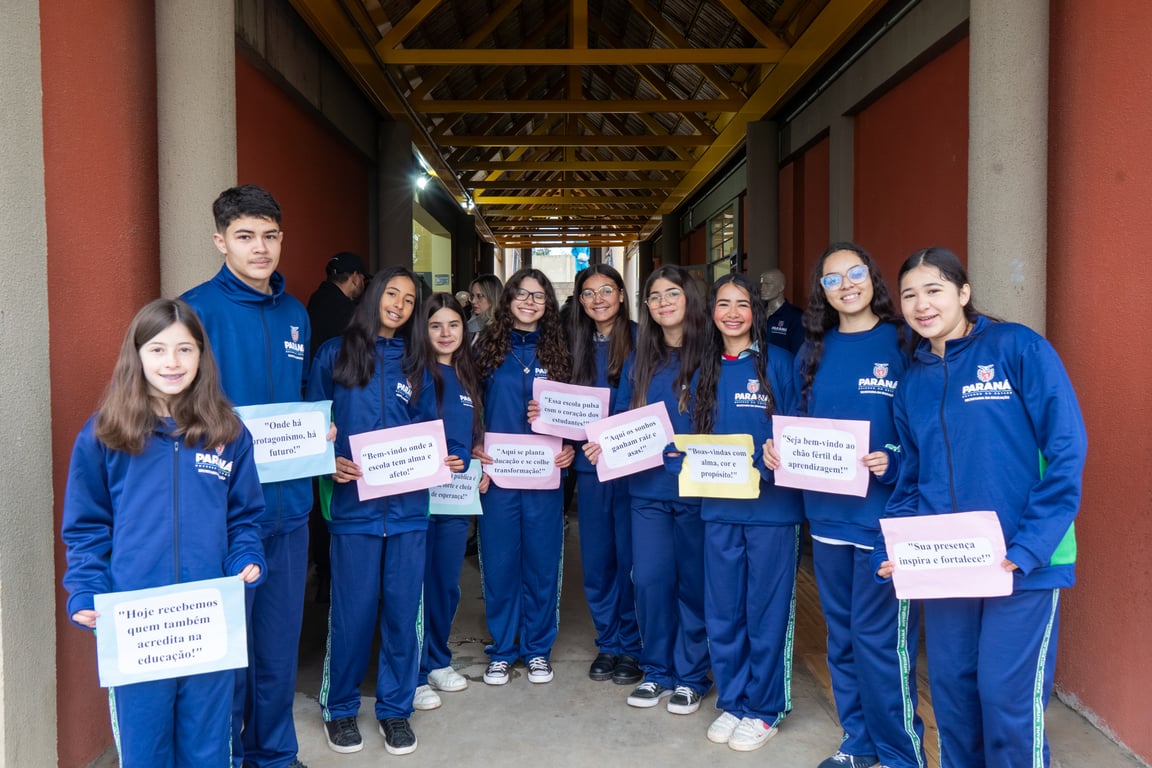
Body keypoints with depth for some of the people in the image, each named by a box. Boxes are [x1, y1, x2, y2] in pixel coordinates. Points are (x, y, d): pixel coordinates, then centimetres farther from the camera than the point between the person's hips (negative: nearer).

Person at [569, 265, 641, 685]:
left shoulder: (640, 340, -4)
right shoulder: (578, 345, 11)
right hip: (590, 466, 5)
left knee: (631, 558, 2)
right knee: (595, 559, 10)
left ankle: (632, 647, 19)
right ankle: (607, 643, 27)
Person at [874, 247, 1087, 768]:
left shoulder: (1017, 347, -6)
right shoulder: (912, 380, 10)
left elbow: (1067, 449, -11)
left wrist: (1027, 548, -18)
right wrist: (894, 553, 0)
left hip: (1024, 564, -5)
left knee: (1007, 697, 0)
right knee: (950, 690, 13)